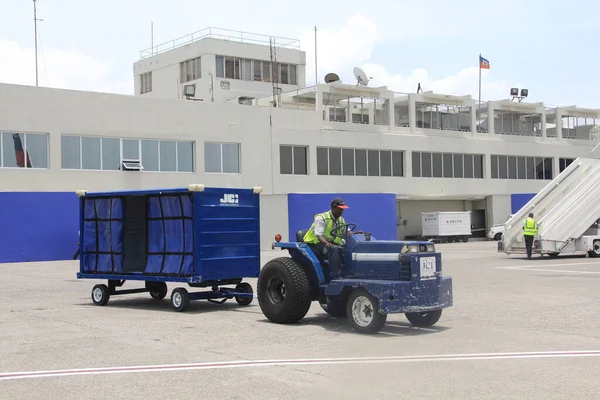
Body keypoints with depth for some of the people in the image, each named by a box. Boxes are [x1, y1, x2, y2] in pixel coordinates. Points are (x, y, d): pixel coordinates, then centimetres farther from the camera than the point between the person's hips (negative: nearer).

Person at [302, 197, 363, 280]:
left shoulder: (341, 220, 12)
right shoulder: (321, 218, -11)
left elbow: (347, 232, 9)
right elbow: (319, 235, -21)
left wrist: (356, 233, -14)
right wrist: (326, 243, -41)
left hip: (332, 242, 7)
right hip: (317, 242, -7)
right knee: (333, 249, -37)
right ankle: (335, 276, -40)